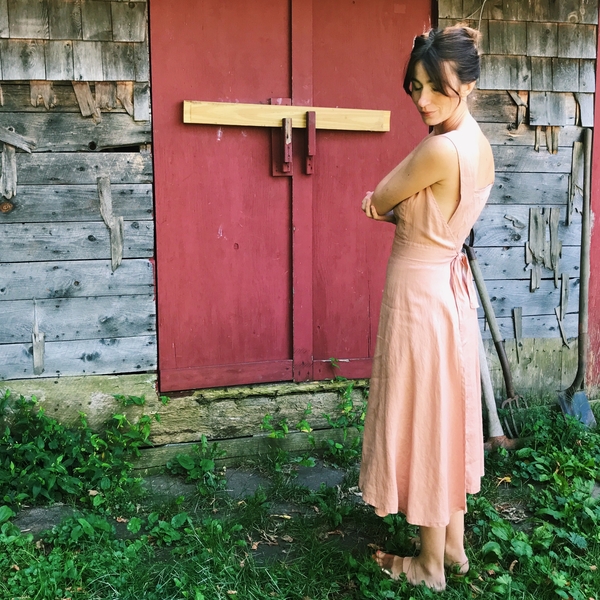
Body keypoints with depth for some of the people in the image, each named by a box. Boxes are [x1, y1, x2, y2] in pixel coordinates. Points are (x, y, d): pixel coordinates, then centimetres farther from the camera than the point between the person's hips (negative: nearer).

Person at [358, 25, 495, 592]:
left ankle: (430, 562, 23)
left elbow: (378, 199, -12)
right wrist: (394, 204, -3)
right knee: (448, 415, 18)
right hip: (450, 287, 9)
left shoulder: (441, 149, -26)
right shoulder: (479, 145, 4)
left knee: (423, 421, 5)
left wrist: (383, 201, 7)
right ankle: (454, 543, 34)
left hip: (419, 295, -9)